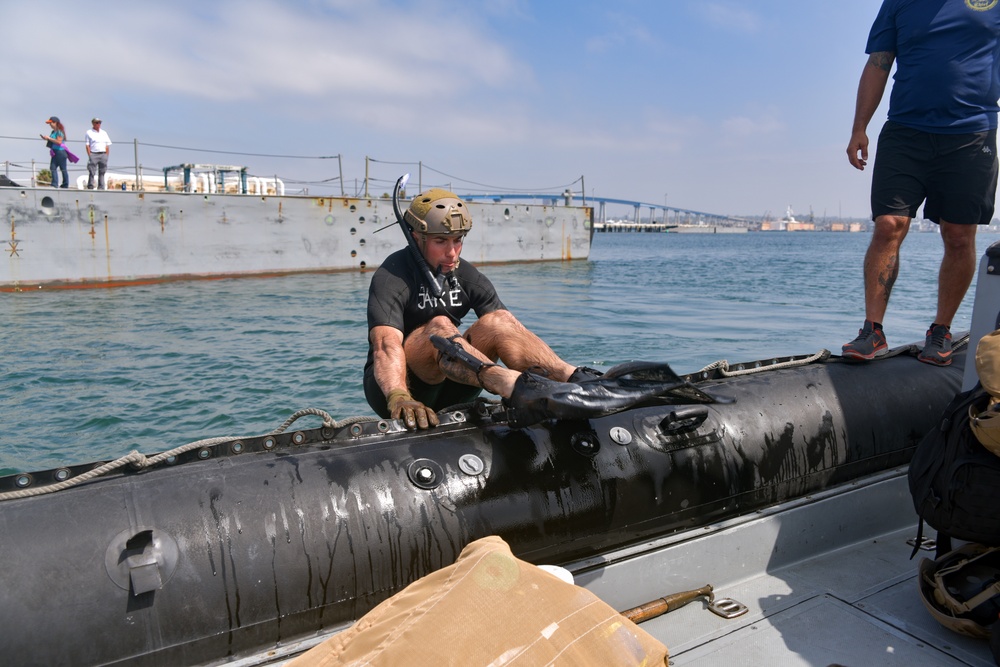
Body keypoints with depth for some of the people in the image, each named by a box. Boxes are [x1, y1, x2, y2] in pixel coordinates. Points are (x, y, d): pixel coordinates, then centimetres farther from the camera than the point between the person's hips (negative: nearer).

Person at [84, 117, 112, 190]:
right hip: (93, 154, -3)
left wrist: (106, 156, 5)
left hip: (103, 154, 3)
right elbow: (87, 145, 1)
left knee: (102, 173, 3)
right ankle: (90, 188, -6)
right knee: (91, 172, -7)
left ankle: (101, 188, 6)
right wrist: (89, 156, -9)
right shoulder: (89, 132, 6)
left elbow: (107, 145, 15)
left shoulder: (104, 133, 17)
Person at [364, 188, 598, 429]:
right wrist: (398, 397, -51)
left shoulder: (466, 276, 3)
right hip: (388, 386, -5)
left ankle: (574, 378, -36)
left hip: (446, 392, 5)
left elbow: (513, 331, -6)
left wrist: (559, 371, -20)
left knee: (498, 321, -17)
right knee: (439, 327, -34)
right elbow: (386, 344, -32)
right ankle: (515, 386, -60)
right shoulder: (391, 276, -14)